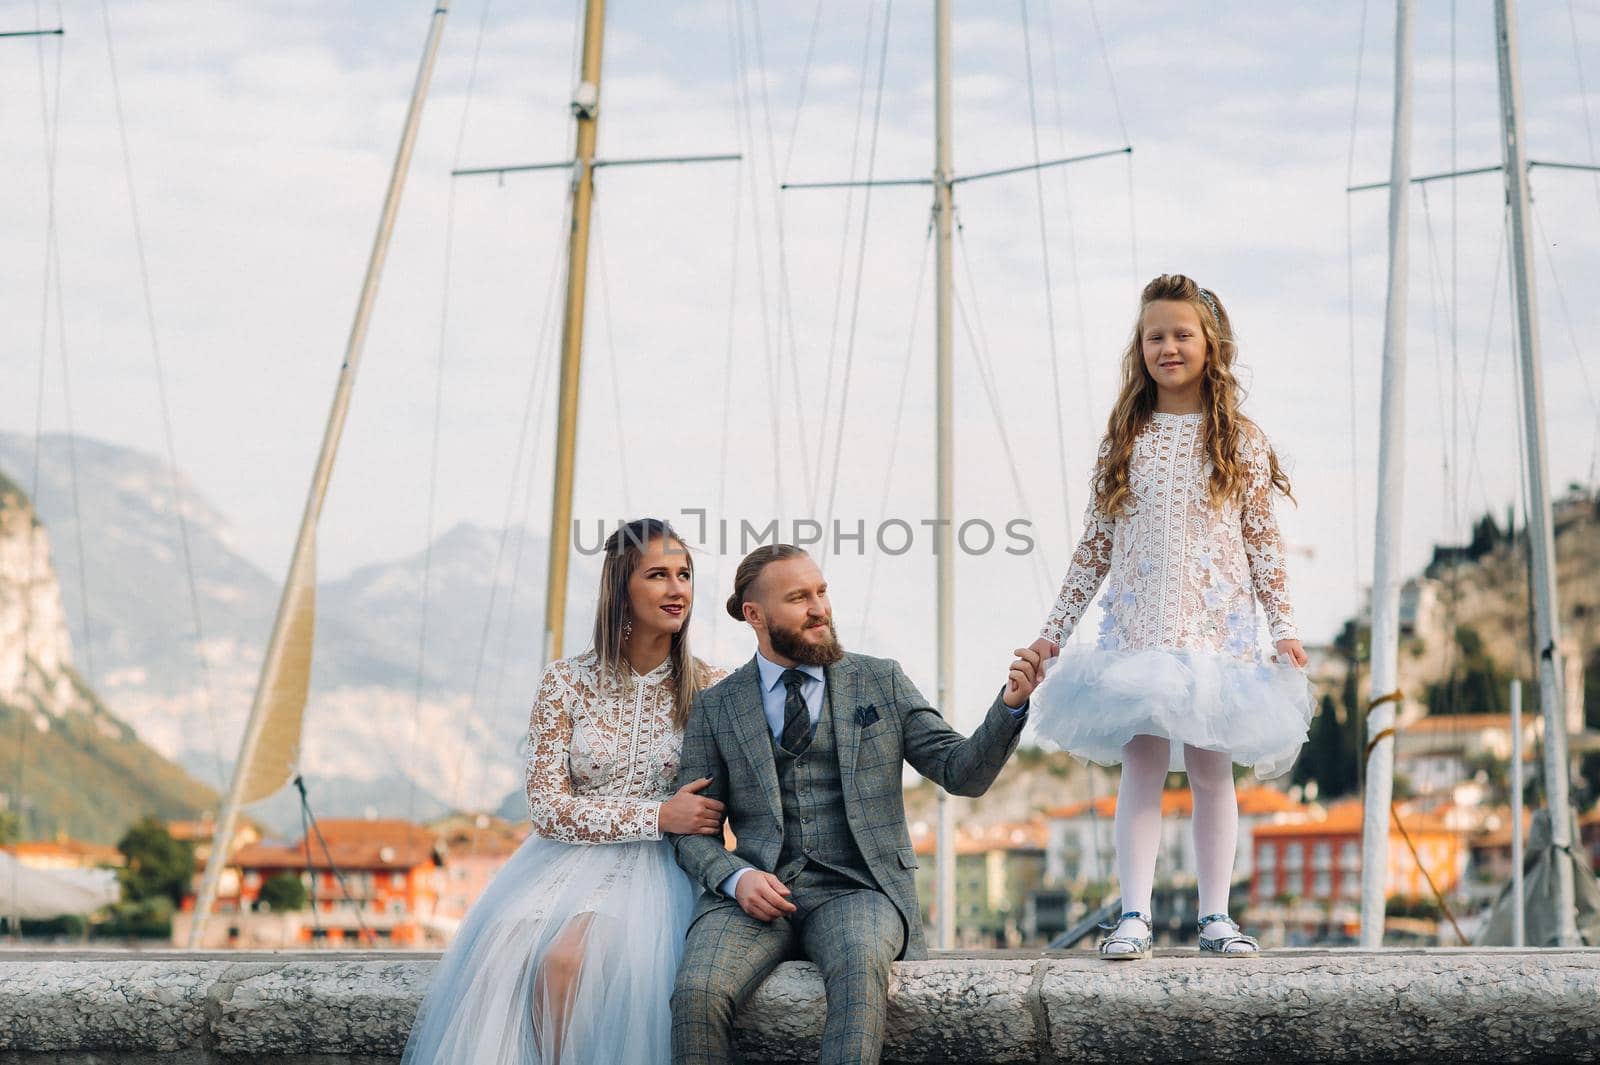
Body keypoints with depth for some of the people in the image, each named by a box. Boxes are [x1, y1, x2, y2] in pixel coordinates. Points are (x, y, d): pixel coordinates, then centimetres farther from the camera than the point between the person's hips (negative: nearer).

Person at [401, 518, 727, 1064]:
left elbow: (715, 814, 8)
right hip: (567, 857, 1)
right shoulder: (567, 681, 1)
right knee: (506, 952, -31)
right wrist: (657, 815, -14)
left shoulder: (711, 689, 2)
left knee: (568, 957, -32)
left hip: (652, 870, -1)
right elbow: (547, 808, -4)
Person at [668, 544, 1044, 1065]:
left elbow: (962, 773, 5)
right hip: (757, 893, 1)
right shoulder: (715, 708, 11)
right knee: (698, 991, -30)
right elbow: (692, 830, 10)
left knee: (859, 969, -36)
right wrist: (736, 878, -11)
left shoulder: (881, 682, 12)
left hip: (856, 890, 0)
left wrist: (1009, 706, -13)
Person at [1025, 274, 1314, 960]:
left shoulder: (1241, 441, 5)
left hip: (1216, 630, 0)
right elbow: (1095, 545, 10)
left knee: (1211, 769, 3)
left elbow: (1262, 542, 5)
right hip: (1136, 629, 1)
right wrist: (1055, 629, 8)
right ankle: (1134, 915, -4)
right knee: (1141, 766, -4)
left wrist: (1283, 626, -2)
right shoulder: (1123, 440, 7)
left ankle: (1215, 915, 9)